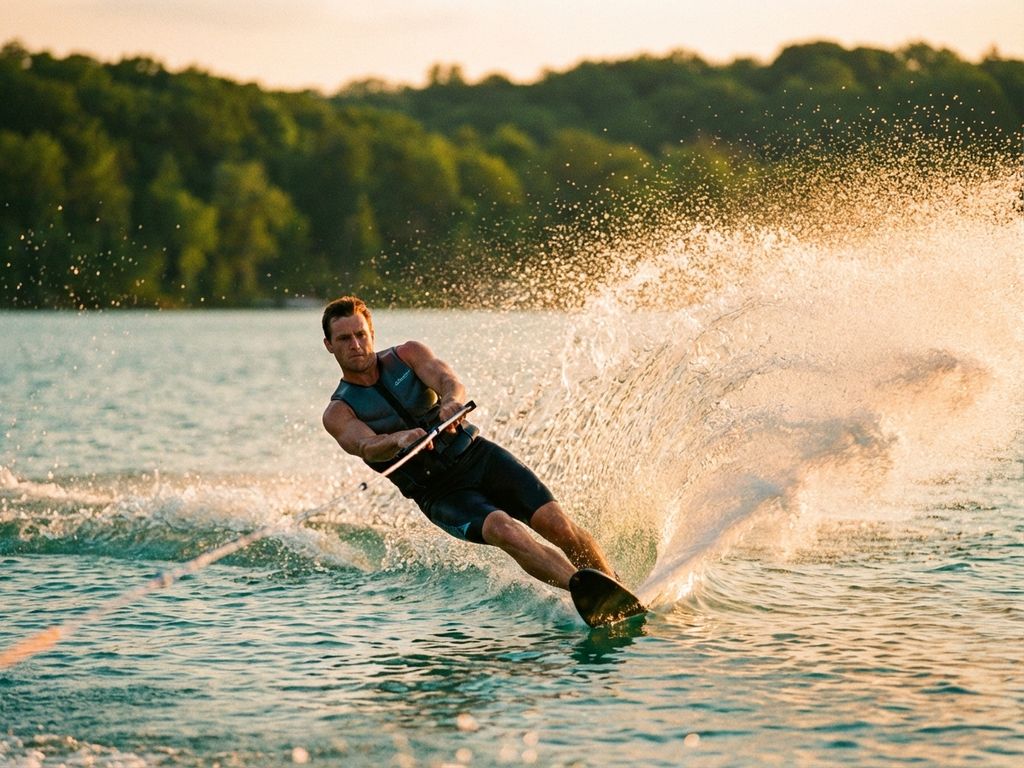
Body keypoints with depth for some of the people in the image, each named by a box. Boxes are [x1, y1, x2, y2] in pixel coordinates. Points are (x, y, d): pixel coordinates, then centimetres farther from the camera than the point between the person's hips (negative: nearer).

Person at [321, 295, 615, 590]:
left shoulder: (408, 354, 5)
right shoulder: (339, 413, -1)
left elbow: (450, 382, -14)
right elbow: (367, 447, -22)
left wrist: (451, 401, -40)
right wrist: (398, 439, -45)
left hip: (477, 455, 3)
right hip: (438, 492, -3)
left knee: (555, 523, -17)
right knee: (502, 529, -30)